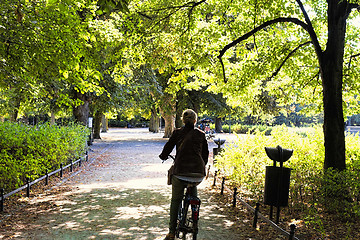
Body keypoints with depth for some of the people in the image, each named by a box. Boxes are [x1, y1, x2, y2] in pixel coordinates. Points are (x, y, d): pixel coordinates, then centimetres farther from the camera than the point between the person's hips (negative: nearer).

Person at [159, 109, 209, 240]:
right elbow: (206, 153, 17)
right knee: (193, 186, 33)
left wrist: (163, 156, 32)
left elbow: (168, 147, 11)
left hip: (181, 171, -2)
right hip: (198, 173, 2)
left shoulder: (177, 133, 4)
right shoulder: (201, 134, 8)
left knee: (175, 201, 12)